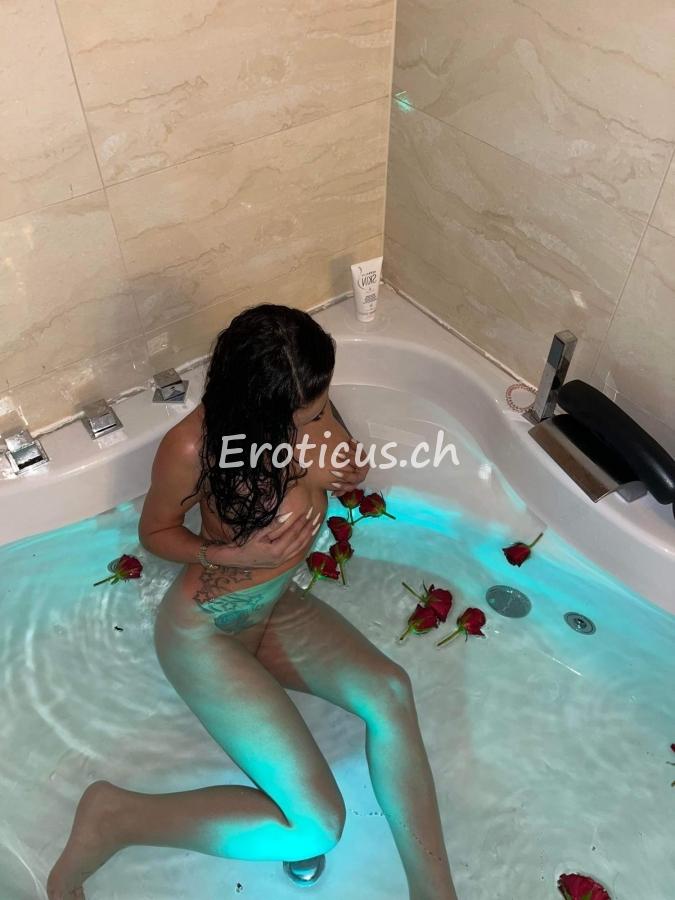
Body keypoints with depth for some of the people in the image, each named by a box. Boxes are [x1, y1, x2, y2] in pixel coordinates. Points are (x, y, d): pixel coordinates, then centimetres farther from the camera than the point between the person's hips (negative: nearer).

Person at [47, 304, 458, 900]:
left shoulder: (311, 406, -13)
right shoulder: (193, 447, -27)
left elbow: (347, 466, 6)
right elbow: (155, 531, -8)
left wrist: (347, 471, -18)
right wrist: (237, 554, -25)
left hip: (279, 608, 6)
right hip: (205, 631, -5)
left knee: (388, 690, -24)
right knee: (316, 826, -11)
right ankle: (114, 817, 1)